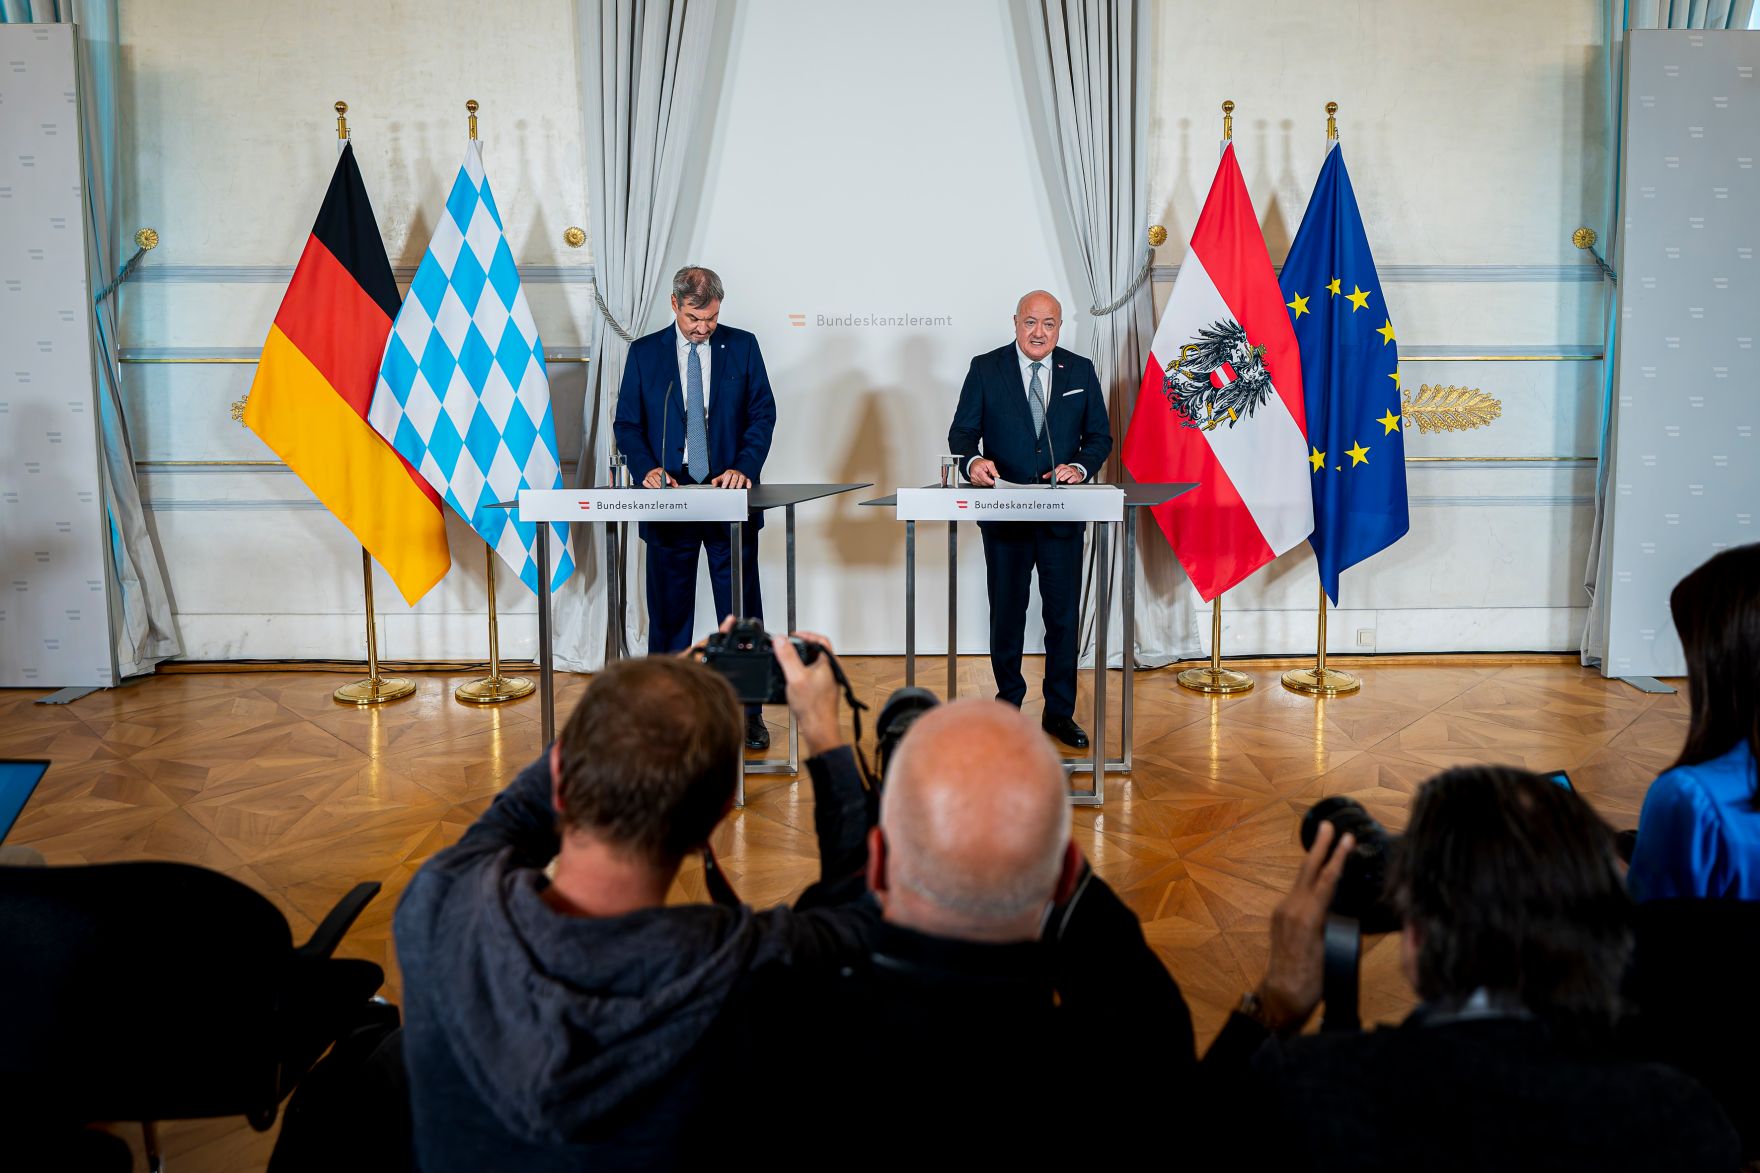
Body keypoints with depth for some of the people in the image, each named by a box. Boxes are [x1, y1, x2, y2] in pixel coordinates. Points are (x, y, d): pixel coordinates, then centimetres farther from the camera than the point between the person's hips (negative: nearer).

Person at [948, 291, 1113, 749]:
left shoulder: (1081, 371, 7)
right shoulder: (985, 368, 3)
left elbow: (1100, 436, 7)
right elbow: (962, 431, 0)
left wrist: (1080, 466, -13)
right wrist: (973, 460, -22)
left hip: (1063, 514, 1)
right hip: (1005, 512, -1)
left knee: (1063, 615, 4)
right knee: (1007, 613, 10)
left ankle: (1059, 712, 16)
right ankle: (1008, 702, 26)